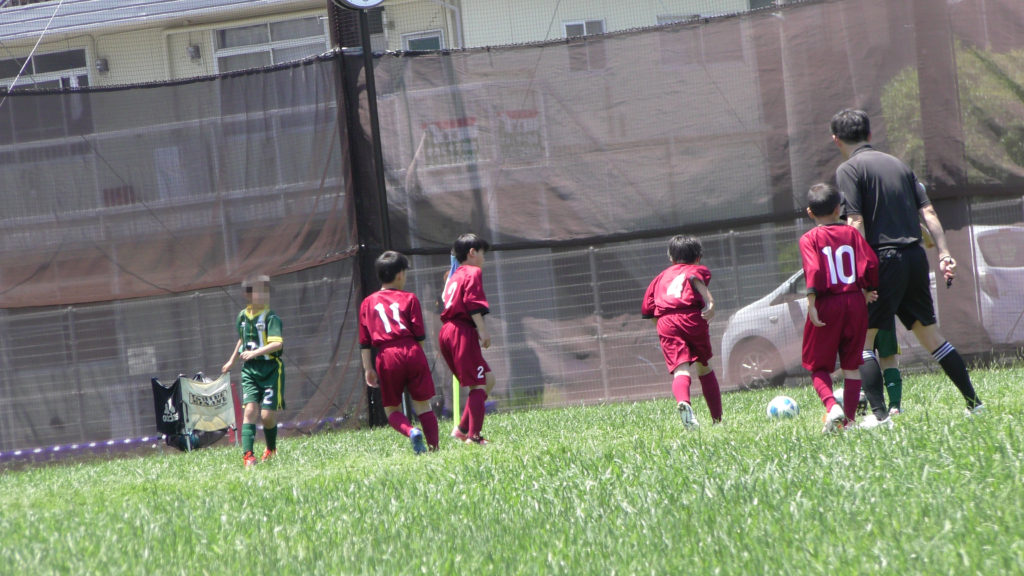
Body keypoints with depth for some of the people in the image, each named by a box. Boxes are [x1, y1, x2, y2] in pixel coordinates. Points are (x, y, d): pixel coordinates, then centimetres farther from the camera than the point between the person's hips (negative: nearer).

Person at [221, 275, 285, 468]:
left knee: (267, 415, -4)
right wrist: (232, 361, 35)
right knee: (250, 410, -10)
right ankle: (248, 455, -15)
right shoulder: (242, 316, 9)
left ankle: (271, 449, 24)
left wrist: (255, 352, -32)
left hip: (271, 369, -4)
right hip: (249, 370, 4)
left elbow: (277, 343, -23)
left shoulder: (271, 318, -10)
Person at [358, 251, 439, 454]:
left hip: (387, 357, 1)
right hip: (412, 353, -1)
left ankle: (411, 431, -18)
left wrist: (368, 368, 12)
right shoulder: (409, 298, 7)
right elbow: (419, 334, 3)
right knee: (423, 405, 6)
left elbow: (364, 341, 10)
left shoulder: (368, 302, 13)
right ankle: (433, 445, -3)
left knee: (392, 409, 9)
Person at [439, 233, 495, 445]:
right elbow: (473, 303, -15)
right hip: (463, 332, -9)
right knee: (478, 385, -7)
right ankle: (473, 436, -12)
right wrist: (483, 330, -18)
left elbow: (445, 301, 15)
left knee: (488, 379, 14)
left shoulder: (454, 276, 24)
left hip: (447, 332, 9)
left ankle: (462, 429, 7)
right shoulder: (473, 273, -3)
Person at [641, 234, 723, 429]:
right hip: (693, 318, -1)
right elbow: (695, 278, -6)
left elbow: (649, 310, 21)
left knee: (680, 370, -16)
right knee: (704, 368, 17)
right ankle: (717, 418, 17)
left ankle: (683, 402, -47)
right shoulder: (699, 269, 21)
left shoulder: (660, 277, 32)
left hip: (666, 323, 1)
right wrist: (710, 301, -18)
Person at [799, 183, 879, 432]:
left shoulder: (810, 239, -4)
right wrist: (868, 290, 15)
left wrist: (812, 304, -20)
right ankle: (849, 418, 9)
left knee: (818, 365, 8)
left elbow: (813, 270, -18)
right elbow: (870, 263, -1)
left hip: (827, 305, -3)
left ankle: (832, 406, -17)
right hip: (855, 301, 3)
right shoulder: (851, 233, 5)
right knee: (851, 364, 11)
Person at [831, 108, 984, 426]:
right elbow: (928, 212, 10)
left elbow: (856, 224, -14)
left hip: (884, 260, -6)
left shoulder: (849, 170, -3)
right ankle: (974, 402, 17)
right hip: (914, 256, 6)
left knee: (860, 338, 1)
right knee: (929, 333, 16)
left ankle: (880, 414, -10)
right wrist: (943, 253, 8)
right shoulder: (898, 164, 17)